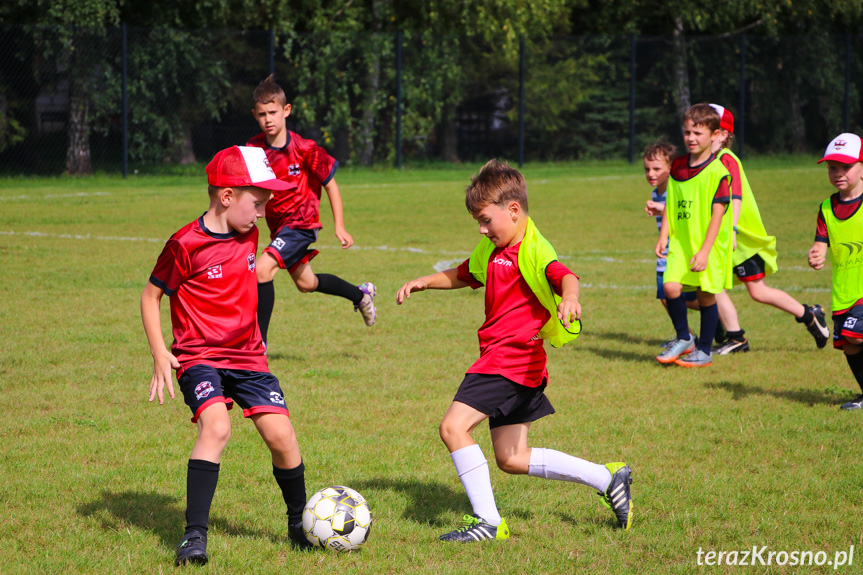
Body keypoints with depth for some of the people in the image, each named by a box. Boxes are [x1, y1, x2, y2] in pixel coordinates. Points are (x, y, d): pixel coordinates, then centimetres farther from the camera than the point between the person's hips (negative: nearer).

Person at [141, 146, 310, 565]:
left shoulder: (248, 235, 6)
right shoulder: (186, 244, -14)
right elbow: (151, 296, -5)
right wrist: (159, 355, -12)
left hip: (247, 356, 6)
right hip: (200, 357, -6)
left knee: (282, 435, -4)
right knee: (216, 426, -28)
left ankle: (300, 524, 19)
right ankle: (194, 535, -22)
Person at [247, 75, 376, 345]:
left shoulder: (304, 150, -18)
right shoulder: (254, 148, -6)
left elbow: (330, 184, -8)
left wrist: (339, 227, -9)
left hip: (301, 224, -7)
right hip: (278, 225, 7)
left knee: (262, 269, -24)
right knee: (306, 283, 22)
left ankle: (259, 342, -17)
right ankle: (361, 294, 48)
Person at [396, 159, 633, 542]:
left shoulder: (533, 252, -15)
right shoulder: (492, 251, 15)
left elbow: (564, 276, -35)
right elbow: (463, 275, 34)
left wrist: (570, 298, -57)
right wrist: (423, 282, 22)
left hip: (513, 361, -10)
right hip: (500, 360, 10)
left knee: (454, 426, -17)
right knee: (512, 460, 11)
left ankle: (488, 522, -14)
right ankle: (607, 478, 18)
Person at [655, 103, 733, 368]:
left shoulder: (716, 172, -12)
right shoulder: (677, 167, 8)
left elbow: (717, 214, -14)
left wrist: (705, 251, -18)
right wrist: (664, 235, 6)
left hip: (709, 245, -5)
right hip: (681, 241, 5)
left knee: (706, 294, 2)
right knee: (671, 287, -10)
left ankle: (704, 351, 17)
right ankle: (683, 338, 12)